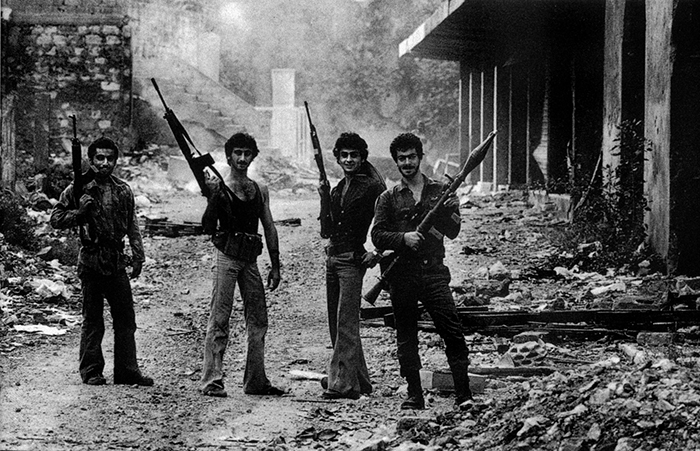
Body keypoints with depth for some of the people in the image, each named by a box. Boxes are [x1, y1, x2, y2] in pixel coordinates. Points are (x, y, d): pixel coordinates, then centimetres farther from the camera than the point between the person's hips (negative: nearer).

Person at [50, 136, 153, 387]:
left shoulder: (123, 190, 9)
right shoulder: (78, 189, -1)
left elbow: (132, 226, 14)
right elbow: (56, 219, 1)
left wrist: (138, 256, 7)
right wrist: (79, 213, -15)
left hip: (117, 262, 3)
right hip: (90, 261, -3)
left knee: (126, 319, 4)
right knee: (92, 321, 3)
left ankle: (127, 370, 11)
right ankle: (91, 371, 11)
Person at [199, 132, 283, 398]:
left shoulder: (260, 190, 13)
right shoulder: (219, 189, -3)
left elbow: (269, 228, 16)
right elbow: (208, 228, -10)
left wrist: (275, 266, 12)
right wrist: (212, 201, -26)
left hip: (250, 259, 6)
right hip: (226, 256, -6)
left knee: (258, 321, 6)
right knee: (219, 319, -7)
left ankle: (255, 381, 13)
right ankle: (212, 380, -6)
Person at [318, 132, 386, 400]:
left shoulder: (373, 187, -7)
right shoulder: (338, 189, 17)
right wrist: (325, 206, 7)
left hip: (353, 260, -9)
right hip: (332, 258, 9)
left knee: (346, 323, -12)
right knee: (336, 324, 11)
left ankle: (341, 383, -13)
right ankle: (359, 381, 19)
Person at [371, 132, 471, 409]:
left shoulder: (440, 191, 11)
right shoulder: (388, 198, 10)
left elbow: (453, 232, 5)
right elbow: (378, 236, 1)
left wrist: (446, 210, -13)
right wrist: (403, 237, -16)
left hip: (433, 272, -1)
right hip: (401, 275, 1)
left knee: (453, 332, -9)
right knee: (406, 338, 5)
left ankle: (464, 394, -6)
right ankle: (414, 395, 12)